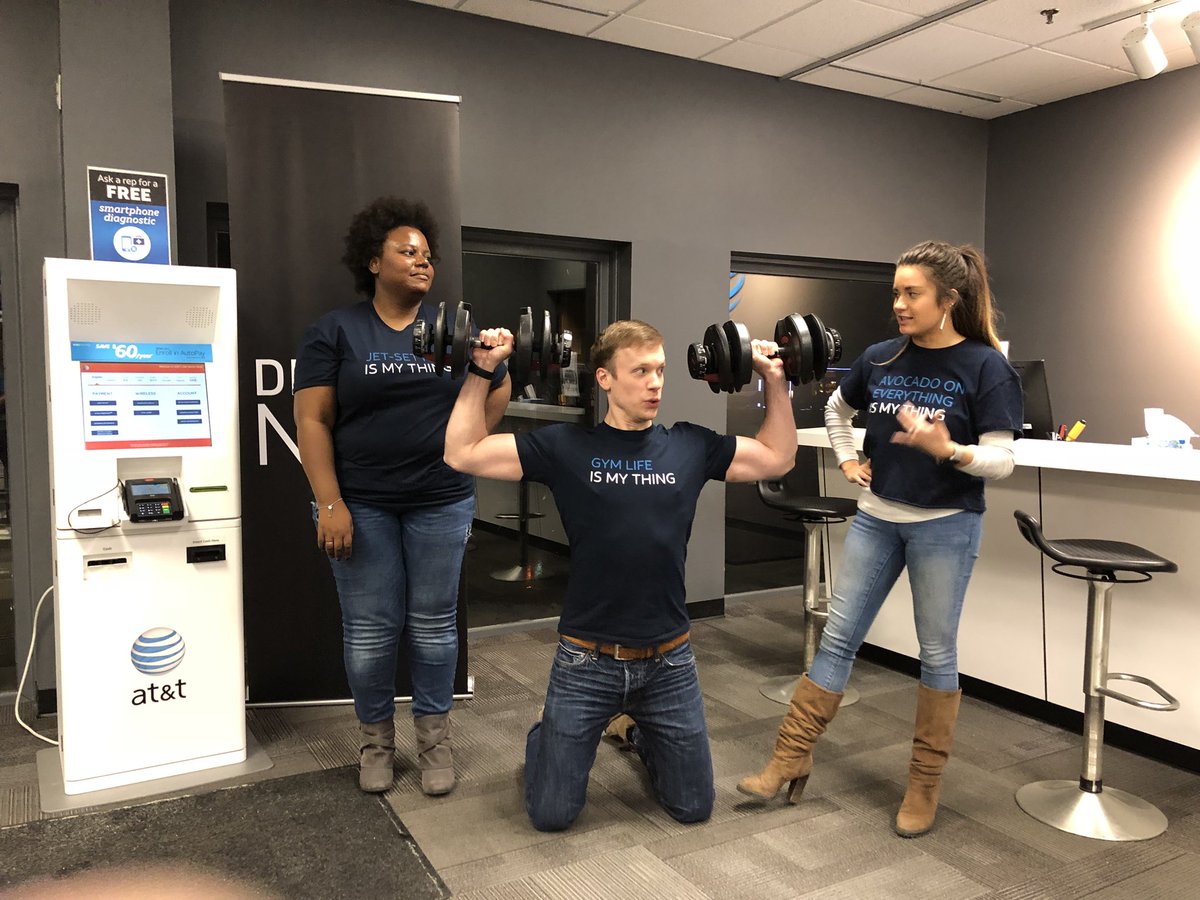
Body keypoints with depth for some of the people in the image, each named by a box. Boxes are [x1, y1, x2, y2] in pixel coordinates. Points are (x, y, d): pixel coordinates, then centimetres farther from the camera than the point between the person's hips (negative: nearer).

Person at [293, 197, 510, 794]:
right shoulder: (334, 332, -2)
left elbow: (498, 389, 19)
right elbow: (312, 420, -6)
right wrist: (330, 503, -14)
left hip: (441, 503, 2)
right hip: (361, 505, -2)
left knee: (434, 626, 9)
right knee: (369, 630, 6)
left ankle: (434, 739, 25)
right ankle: (375, 740, 26)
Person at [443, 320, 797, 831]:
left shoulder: (691, 446, 1)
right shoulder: (566, 447, -7)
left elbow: (778, 458, 12)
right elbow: (463, 453, -8)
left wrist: (775, 383, 4)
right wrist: (482, 371, -13)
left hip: (669, 660, 3)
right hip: (587, 660, -2)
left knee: (693, 807, 15)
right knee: (552, 815, 7)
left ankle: (643, 737, 44)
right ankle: (546, 739, 39)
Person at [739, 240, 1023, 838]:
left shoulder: (986, 368, -9)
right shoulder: (880, 359, 3)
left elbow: (1001, 461, -13)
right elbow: (837, 409, 22)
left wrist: (948, 450, -31)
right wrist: (848, 461, 10)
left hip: (945, 525, -4)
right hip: (877, 517, 4)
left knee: (937, 651, 7)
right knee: (838, 637, 7)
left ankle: (925, 784, 23)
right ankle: (791, 759, 16)